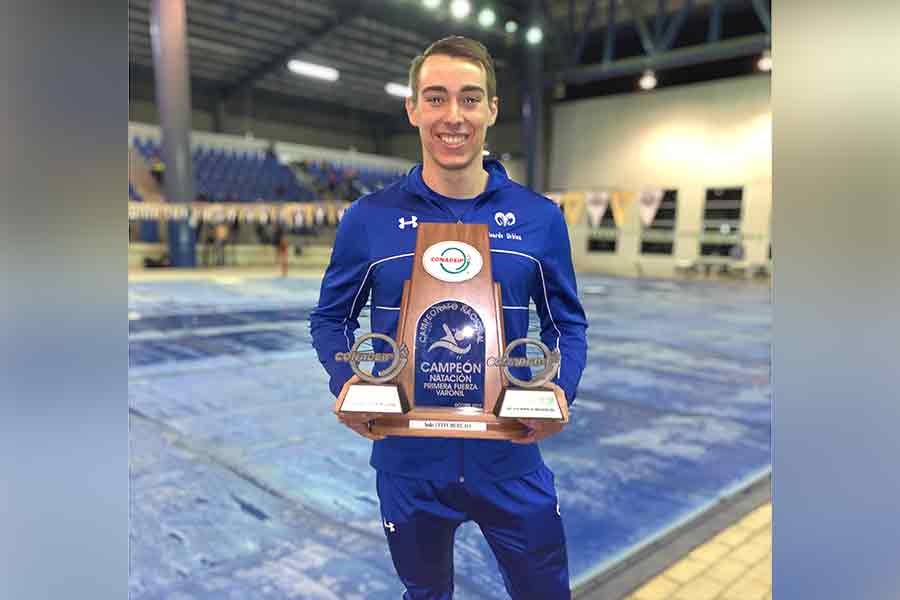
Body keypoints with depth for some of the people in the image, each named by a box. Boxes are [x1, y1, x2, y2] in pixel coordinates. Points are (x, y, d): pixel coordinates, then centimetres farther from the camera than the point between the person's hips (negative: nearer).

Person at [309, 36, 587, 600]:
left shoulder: (540, 217, -5)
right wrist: (346, 382, -16)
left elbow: (568, 323, 4)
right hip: (408, 458, 0)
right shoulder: (368, 219, -6)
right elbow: (331, 319, 3)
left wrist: (560, 391, -15)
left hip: (510, 456, 1)